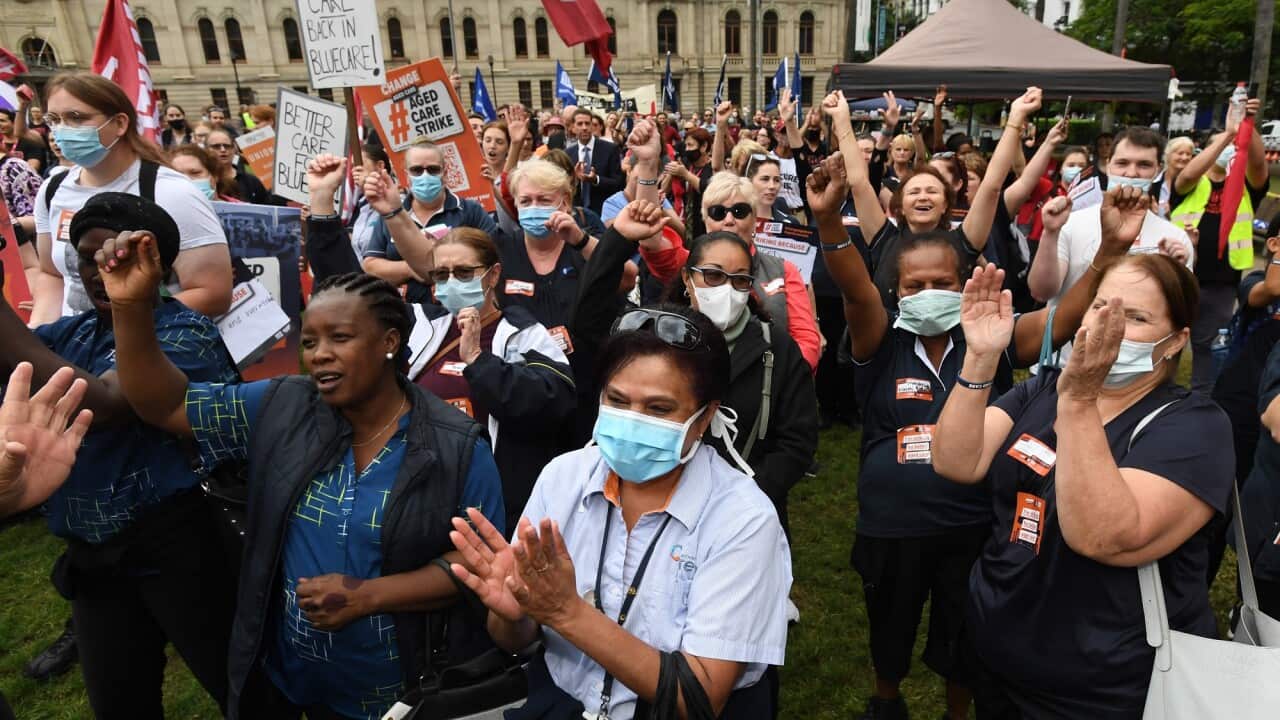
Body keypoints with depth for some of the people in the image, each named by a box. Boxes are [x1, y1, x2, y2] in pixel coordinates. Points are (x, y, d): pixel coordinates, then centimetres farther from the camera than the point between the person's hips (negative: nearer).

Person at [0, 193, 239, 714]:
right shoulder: (73, 333, 8)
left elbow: (103, 404, -27)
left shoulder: (186, 334, -12)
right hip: (91, 557, 7)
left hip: (174, 547, -6)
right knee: (117, 704, 20)